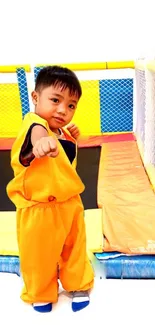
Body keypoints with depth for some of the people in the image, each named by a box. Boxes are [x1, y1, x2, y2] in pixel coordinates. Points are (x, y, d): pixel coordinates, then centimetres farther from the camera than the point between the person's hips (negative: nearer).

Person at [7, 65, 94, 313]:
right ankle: (40, 294, 42)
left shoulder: (61, 130, 0)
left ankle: (78, 285, 49)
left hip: (69, 203, 7)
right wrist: (41, 142, -74)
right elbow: (37, 134, -52)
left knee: (75, 247, 23)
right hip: (39, 208, -7)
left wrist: (71, 139, 2)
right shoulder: (36, 125, -24)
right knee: (39, 255, 14)